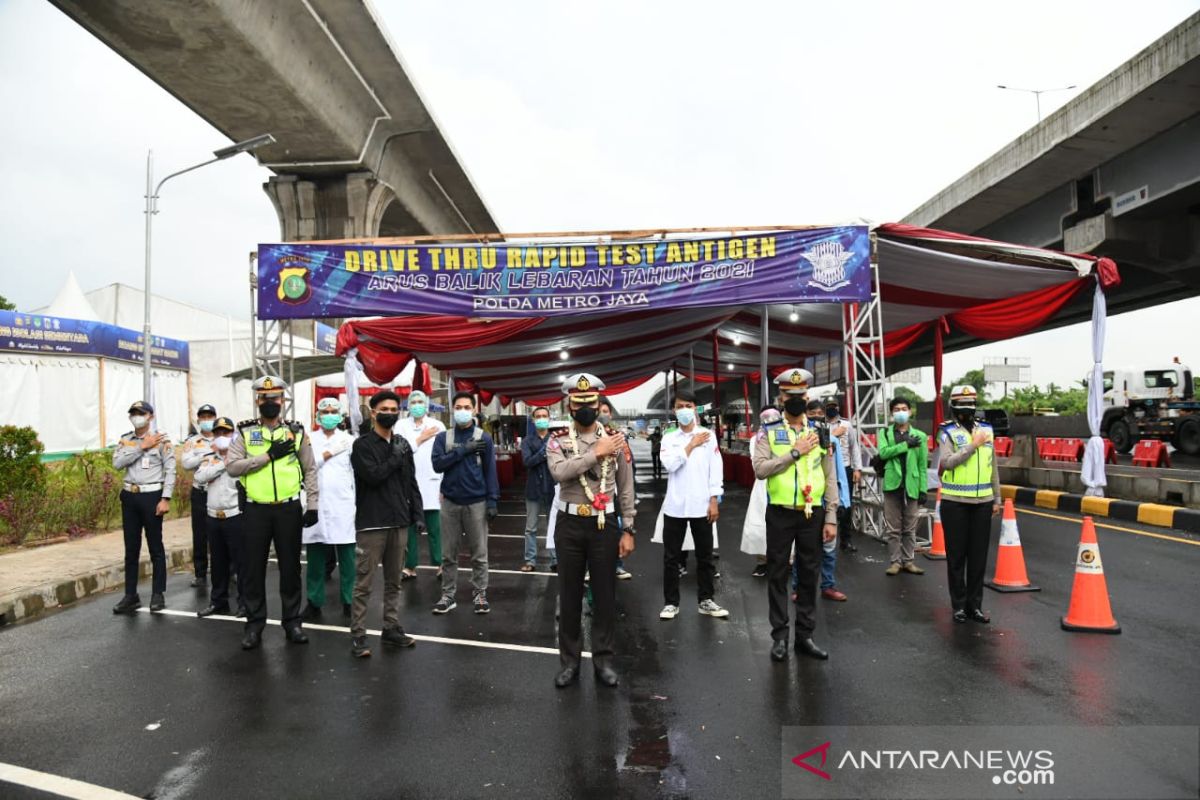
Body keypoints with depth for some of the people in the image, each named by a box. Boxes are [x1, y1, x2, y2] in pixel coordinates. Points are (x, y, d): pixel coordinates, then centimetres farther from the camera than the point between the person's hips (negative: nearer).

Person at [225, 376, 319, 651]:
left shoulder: (296, 431, 4)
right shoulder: (246, 432, 3)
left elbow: (310, 470, 5)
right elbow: (231, 466, -9)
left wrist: (313, 505, -1)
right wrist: (268, 456, -17)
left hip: (289, 508, 0)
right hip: (256, 509, 0)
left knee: (290, 566, 7)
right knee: (253, 568, 6)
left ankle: (292, 622, 20)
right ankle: (254, 625, 20)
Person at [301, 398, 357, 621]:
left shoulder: (349, 440, 5)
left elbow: (358, 473, 4)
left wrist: (358, 503, 0)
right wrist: (328, 453, -7)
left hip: (343, 506, -1)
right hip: (315, 505, 1)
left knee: (347, 558, 1)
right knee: (315, 559, 7)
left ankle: (349, 603, 12)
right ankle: (314, 603, 19)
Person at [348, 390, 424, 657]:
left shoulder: (403, 444, 13)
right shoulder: (363, 445, -3)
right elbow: (373, 475, -18)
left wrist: (418, 514, 7)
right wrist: (395, 457, -9)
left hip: (399, 523, 5)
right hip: (371, 524, -5)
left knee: (393, 581, 13)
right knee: (364, 583, -1)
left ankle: (392, 627, 22)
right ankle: (358, 634, 7)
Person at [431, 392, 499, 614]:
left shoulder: (483, 438, 0)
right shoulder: (443, 437, 4)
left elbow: (490, 471, -1)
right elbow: (437, 464, -9)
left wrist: (492, 500, -8)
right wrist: (463, 450, -16)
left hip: (476, 502, -1)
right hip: (450, 502, 2)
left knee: (479, 553, 5)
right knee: (448, 554, 9)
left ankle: (480, 594, 16)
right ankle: (448, 595, 19)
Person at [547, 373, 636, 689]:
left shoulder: (615, 439, 1)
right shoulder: (557, 441, -1)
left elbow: (626, 489, 3)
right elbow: (559, 472, -22)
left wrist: (627, 530, 0)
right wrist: (596, 452, -21)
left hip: (605, 524, 0)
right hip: (570, 524, 0)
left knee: (605, 594, 8)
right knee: (569, 594, 10)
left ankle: (603, 660, 23)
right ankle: (569, 660, 24)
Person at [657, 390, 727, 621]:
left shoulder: (708, 436, 2)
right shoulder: (668, 438, 5)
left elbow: (716, 469, -1)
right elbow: (669, 464, -11)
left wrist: (714, 501, -6)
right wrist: (692, 445, -8)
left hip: (701, 506, -1)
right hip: (675, 506, 1)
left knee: (705, 556, 9)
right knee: (671, 557, 6)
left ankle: (705, 600, 22)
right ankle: (671, 602, 17)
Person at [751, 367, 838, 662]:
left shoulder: (820, 433, 5)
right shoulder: (769, 432, -2)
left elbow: (830, 478, 5)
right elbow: (760, 469, -16)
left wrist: (831, 518, 0)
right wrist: (795, 452, -18)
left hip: (812, 515, 2)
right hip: (780, 514, -2)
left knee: (810, 575, 10)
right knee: (777, 575, 5)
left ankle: (805, 635, 23)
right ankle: (780, 636, 18)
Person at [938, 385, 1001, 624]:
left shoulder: (986, 429, 9)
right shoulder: (948, 432, -4)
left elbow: (993, 467, 13)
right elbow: (946, 462, -20)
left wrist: (996, 499, 13)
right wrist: (973, 445, -18)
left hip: (982, 502, 4)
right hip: (955, 503, -4)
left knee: (979, 556, 8)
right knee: (957, 555, 5)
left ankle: (975, 604, 20)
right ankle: (959, 605, 16)